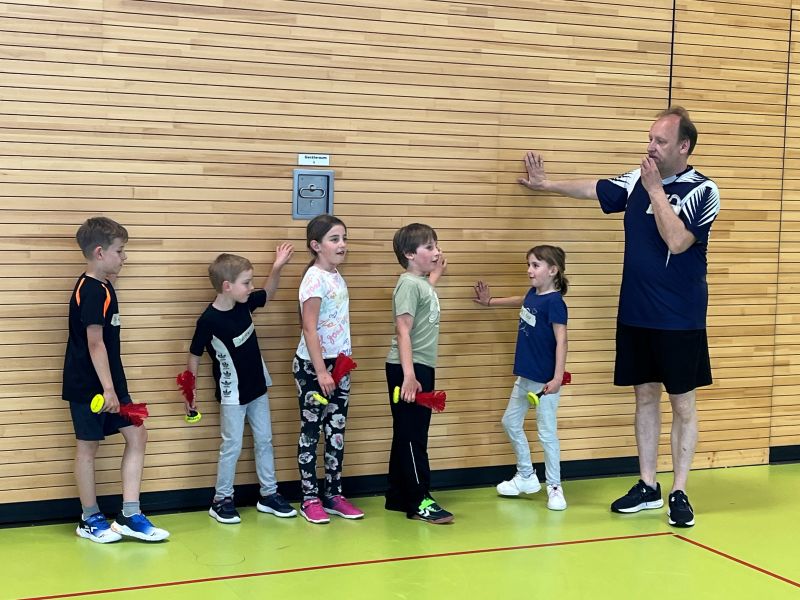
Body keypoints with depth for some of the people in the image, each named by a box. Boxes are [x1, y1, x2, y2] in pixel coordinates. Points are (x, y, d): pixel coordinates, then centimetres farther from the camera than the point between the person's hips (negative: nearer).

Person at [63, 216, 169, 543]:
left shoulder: (102, 287, 11)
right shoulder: (92, 291, -18)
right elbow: (95, 343, -23)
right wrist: (108, 389, -25)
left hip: (108, 382, 10)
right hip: (89, 385, -9)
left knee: (136, 434, 6)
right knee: (88, 445, 3)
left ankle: (129, 516, 9)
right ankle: (90, 520, 16)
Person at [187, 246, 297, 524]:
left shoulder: (245, 304, -6)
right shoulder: (209, 320, -23)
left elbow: (269, 293, 14)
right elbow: (194, 356, -13)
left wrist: (277, 267, -2)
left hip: (258, 387, 7)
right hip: (233, 394, -7)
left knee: (264, 440, 13)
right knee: (232, 446, 1)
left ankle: (268, 494, 24)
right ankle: (221, 500, 15)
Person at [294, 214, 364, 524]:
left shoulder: (337, 277, 8)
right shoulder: (315, 279, -16)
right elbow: (309, 329, -19)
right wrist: (320, 371, -21)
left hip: (338, 364, 8)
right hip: (312, 365, -8)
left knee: (337, 430, 12)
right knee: (311, 431, 3)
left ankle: (333, 494, 20)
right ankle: (310, 499, 11)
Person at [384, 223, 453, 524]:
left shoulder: (422, 283, 12)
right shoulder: (408, 284, -14)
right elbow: (403, 331, -21)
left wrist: (437, 273, 34)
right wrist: (408, 375, -26)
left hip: (422, 367, 9)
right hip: (407, 369, -9)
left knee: (412, 434, 13)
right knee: (411, 437, -4)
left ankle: (398, 497, 21)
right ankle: (419, 501, 0)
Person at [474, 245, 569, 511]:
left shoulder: (554, 302, -18)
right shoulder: (533, 295, 7)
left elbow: (561, 341, -21)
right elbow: (521, 301, 32)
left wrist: (557, 378, -26)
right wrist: (490, 302, 41)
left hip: (545, 380, -10)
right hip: (525, 376, 10)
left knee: (547, 432, -2)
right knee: (511, 422, 17)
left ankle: (554, 486, 11)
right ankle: (526, 477, 31)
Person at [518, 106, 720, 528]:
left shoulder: (702, 191, -11)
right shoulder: (636, 181, 4)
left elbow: (676, 240, -24)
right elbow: (593, 189, 19)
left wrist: (655, 189, -20)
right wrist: (546, 184, 25)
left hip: (680, 321, -5)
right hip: (635, 315, 5)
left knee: (682, 404, 3)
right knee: (645, 397, 11)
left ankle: (679, 493, 11)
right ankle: (647, 487, 21)